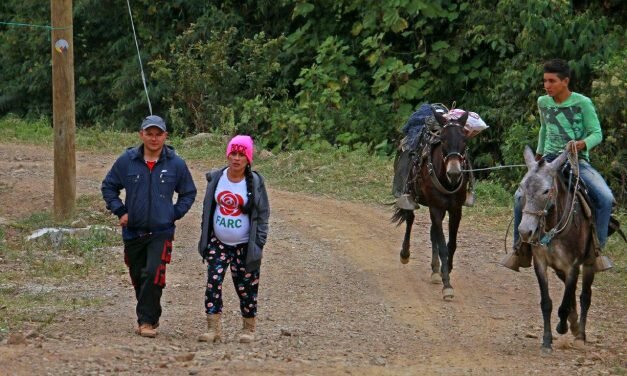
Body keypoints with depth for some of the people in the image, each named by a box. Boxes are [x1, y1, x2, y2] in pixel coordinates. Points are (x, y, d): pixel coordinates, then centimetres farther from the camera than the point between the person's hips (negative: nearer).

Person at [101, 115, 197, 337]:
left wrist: (174, 214, 2)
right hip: (133, 231, 3)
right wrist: (119, 211, 1)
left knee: (153, 275, -18)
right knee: (138, 278, 10)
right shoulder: (127, 161, -1)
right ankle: (151, 317, 27)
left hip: (161, 232, -2)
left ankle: (146, 321, -13)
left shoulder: (176, 164, -2)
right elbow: (108, 187, 12)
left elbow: (188, 193, 13)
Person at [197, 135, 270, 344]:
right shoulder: (216, 178, 1)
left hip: (244, 245, -2)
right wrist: (204, 238, 8)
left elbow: (262, 214, -2)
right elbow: (207, 209, 10)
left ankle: (248, 328, 19)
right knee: (213, 282, -9)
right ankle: (214, 328, -8)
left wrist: (258, 243, -7)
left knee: (246, 287, 4)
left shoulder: (254, 182, -6)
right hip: (218, 242, 2)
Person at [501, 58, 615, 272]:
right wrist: (538, 156, 28)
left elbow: (597, 134, -7)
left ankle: (597, 246, -9)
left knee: (605, 198, -26)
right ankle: (521, 248, -4)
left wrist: (582, 144, -27)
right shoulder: (543, 103, 7)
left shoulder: (582, 103, -6)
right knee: (521, 196, -19)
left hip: (578, 161, -3)